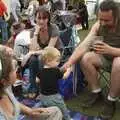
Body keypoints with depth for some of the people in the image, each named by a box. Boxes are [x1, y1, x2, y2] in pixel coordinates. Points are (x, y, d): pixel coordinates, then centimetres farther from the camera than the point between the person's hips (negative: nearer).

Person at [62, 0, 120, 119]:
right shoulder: (98, 25, -12)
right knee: (85, 58, -21)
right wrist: (69, 62, -29)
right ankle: (96, 92, -2)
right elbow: (84, 45, -18)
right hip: (105, 57, 4)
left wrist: (110, 50, -44)